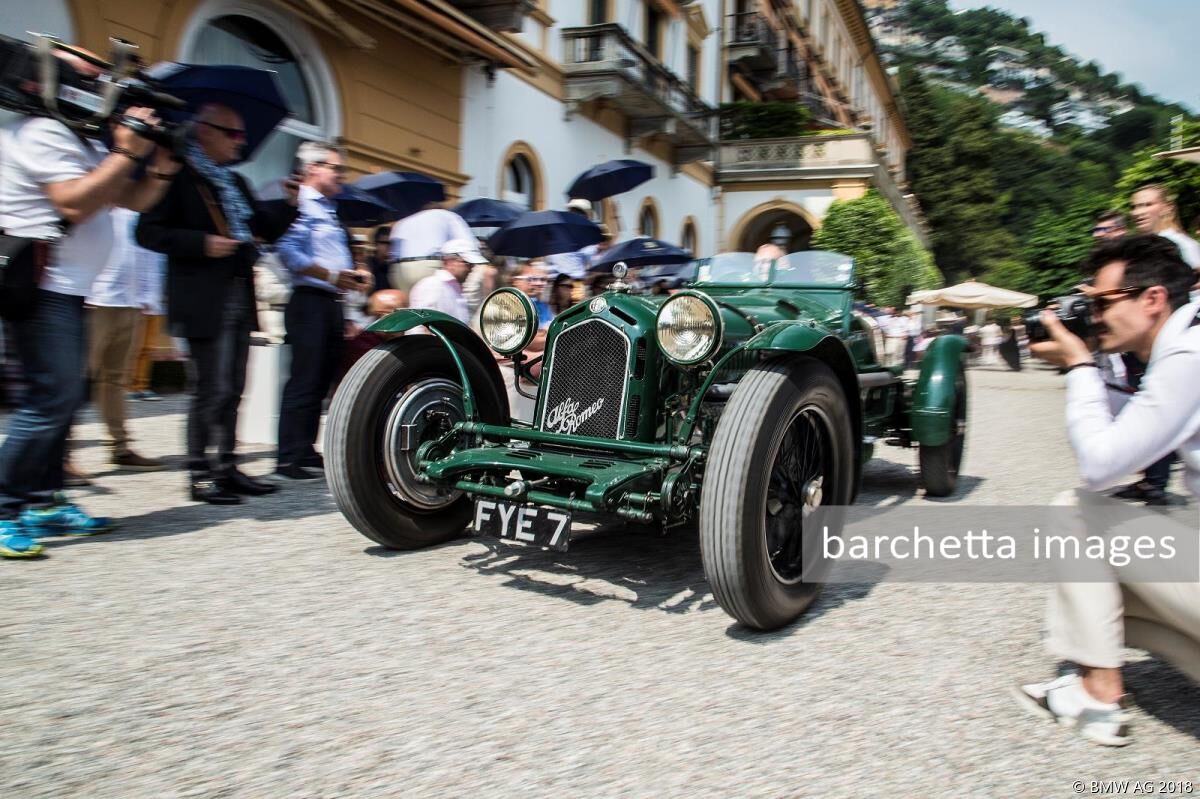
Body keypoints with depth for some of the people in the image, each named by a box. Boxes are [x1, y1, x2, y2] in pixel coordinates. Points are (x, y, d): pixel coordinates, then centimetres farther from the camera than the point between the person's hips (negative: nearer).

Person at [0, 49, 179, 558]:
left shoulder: (78, 141, 21)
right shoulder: (42, 132, -10)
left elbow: (131, 200, 18)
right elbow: (74, 204, -22)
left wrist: (161, 168, 1)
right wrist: (127, 151, -19)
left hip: (66, 288, 11)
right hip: (41, 286, -11)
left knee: (61, 397, 10)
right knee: (53, 398, -15)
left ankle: (44, 502, 16)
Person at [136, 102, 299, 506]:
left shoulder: (235, 182, 18)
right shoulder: (179, 177, -6)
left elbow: (266, 229, 19)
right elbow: (148, 231, -12)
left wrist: (288, 204, 2)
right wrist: (203, 243, -22)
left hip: (240, 298, 8)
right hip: (204, 301, -8)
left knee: (232, 389, 12)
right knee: (212, 390, -6)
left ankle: (227, 468, 20)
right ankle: (199, 474, 4)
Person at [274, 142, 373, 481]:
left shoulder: (330, 208, 21)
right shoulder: (299, 204, -8)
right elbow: (288, 252, -21)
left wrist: (354, 273, 9)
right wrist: (331, 275, -22)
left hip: (332, 302, 9)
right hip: (310, 301, -9)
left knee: (322, 382, 11)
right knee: (304, 381, -8)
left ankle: (306, 451, 20)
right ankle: (287, 459, -3)